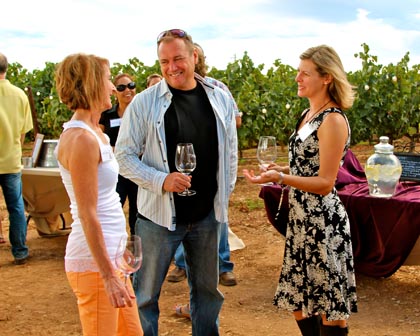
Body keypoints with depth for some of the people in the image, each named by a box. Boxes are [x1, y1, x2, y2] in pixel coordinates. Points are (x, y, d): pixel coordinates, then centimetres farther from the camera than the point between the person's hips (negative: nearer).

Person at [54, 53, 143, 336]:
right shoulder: (81, 139, -18)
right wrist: (108, 275, -20)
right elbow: (87, 215, -20)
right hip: (95, 262, -10)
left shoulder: (95, 133, 11)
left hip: (112, 256, 10)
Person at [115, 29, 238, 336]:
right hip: (160, 213, -3)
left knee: (208, 289, 17)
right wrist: (161, 180, -20)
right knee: (146, 293, 7)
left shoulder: (221, 99, 2)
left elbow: (230, 151, 12)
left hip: (209, 214, 3)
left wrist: (225, 194, 9)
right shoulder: (144, 103, -8)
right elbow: (124, 156, -7)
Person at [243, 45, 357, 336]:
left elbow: (325, 183, -19)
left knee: (329, 309, 3)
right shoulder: (308, 115, 11)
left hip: (323, 222, -9)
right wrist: (283, 169, 11)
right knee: (301, 304, 16)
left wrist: (280, 178, -29)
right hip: (301, 220, 9)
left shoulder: (333, 120, -16)